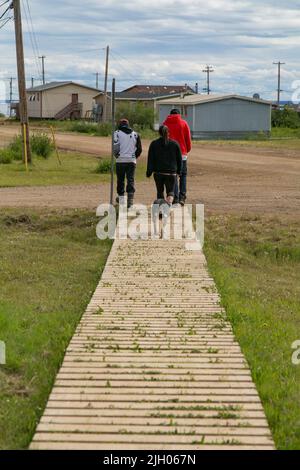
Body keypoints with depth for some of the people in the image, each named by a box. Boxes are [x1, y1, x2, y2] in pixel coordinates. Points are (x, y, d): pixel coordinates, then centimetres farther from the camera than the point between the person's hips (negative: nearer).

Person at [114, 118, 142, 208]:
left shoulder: (117, 133, -1)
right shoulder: (135, 134, 8)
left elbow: (115, 147, -11)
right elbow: (139, 149, 8)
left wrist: (117, 155, 6)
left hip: (121, 160, -2)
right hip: (132, 161, 2)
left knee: (120, 180, 14)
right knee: (131, 180, 1)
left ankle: (121, 197, 27)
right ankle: (130, 200, -10)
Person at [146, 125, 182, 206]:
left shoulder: (154, 144, 0)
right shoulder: (174, 144, 1)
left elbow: (150, 159, 0)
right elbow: (179, 159, 6)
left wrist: (149, 172, 5)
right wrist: (178, 171, 17)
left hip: (158, 173, 1)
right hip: (171, 172, -1)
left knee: (160, 192, 17)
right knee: (170, 191, 5)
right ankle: (169, 202, -26)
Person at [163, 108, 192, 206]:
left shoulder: (165, 123, 4)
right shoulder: (184, 123, 1)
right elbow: (188, 138, 2)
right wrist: (188, 149, 16)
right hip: (182, 153, -1)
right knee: (183, 175, 11)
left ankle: (175, 198, 0)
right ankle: (182, 197, 2)